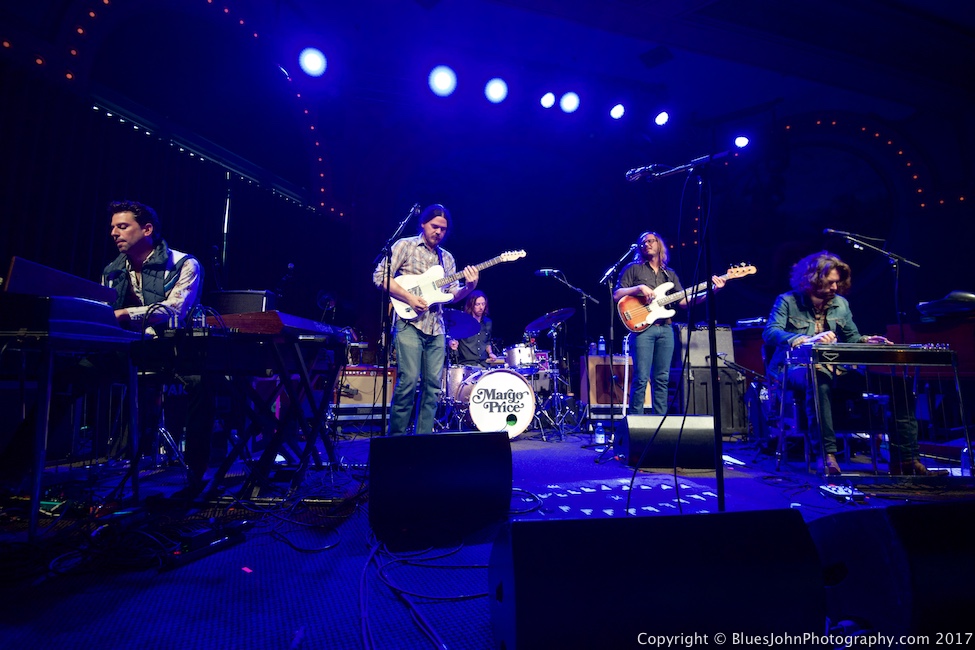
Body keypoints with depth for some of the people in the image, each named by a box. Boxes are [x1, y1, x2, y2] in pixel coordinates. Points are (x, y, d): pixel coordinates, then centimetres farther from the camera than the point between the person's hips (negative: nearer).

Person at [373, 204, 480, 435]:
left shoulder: (447, 258, 18)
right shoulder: (405, 245, 4)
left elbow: (452, 294, 13)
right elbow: (380, 276, -5)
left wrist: (469, 287, -7)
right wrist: (409, 298, -15)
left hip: (436, 327, 6)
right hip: (409, 322, -5)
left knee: (433, 384, 3)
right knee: (408, 381, -13)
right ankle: (395, 437, 1)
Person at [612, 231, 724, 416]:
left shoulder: (670, 274, 19)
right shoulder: (633, 269, 7)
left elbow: (683, 301, 12)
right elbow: (616, 295, -1)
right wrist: (639, 287, -15)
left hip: (665, 329, 4)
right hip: (642, 327, -4)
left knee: (662, 379, 6)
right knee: (641, 378, -9)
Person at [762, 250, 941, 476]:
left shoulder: (841, 304, 17)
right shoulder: (787, 301, -1)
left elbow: (852, 337, 23)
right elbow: (770, 333, -16)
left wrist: (865, 340, -2)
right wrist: (807, 340, -30)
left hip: (837, 369, 7)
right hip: (799, 368, -6)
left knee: (898, 383, -9)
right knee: (819, 380, -43)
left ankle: (905, 459, -6)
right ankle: (827, 454, -38)